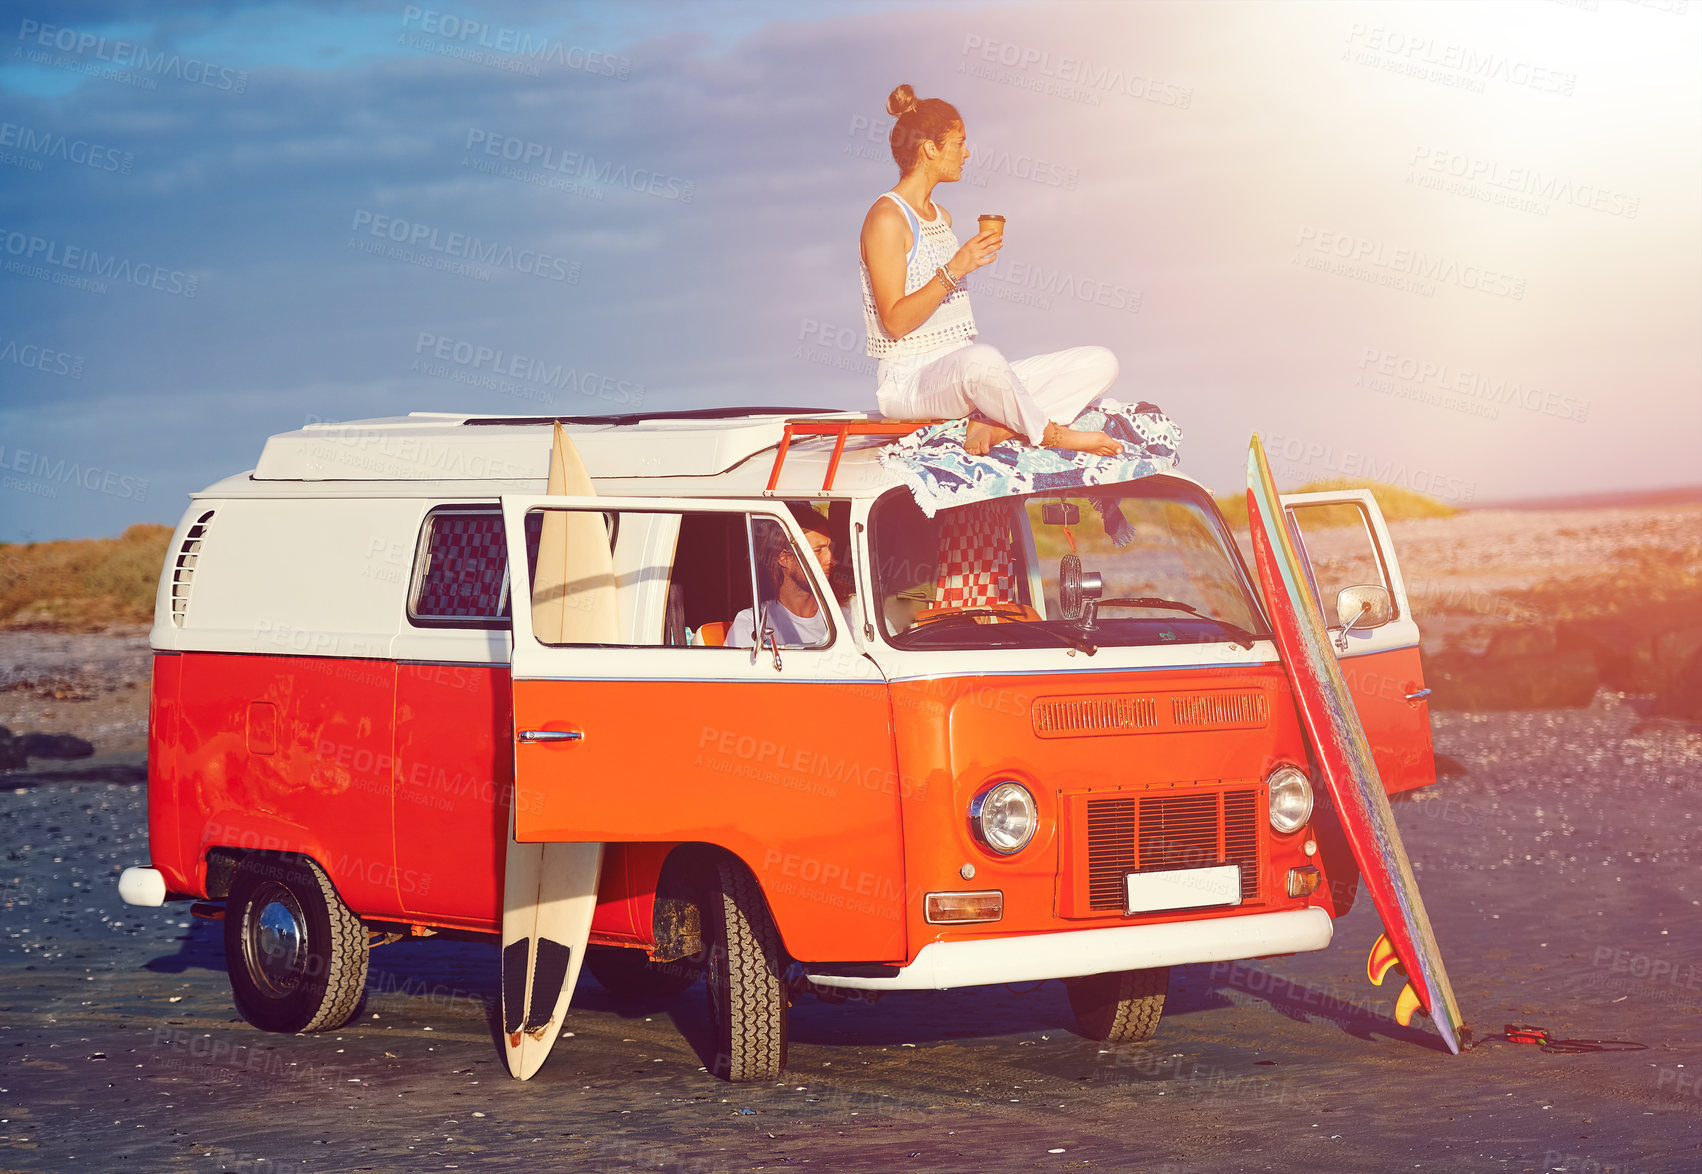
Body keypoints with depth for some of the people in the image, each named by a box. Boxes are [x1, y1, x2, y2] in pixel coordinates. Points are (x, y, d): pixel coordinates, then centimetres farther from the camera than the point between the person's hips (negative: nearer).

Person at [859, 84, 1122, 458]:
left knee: (1100, 362, -6)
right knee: (979, 360, -45)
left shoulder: (941, 217, 21)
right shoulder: (887, 218, -8)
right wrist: (954, 269, -20)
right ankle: (1051, 434, -19)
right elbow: (895, 322, -16)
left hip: (964, 380, 9)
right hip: (907, 381, -9)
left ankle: (993, 428, -25)